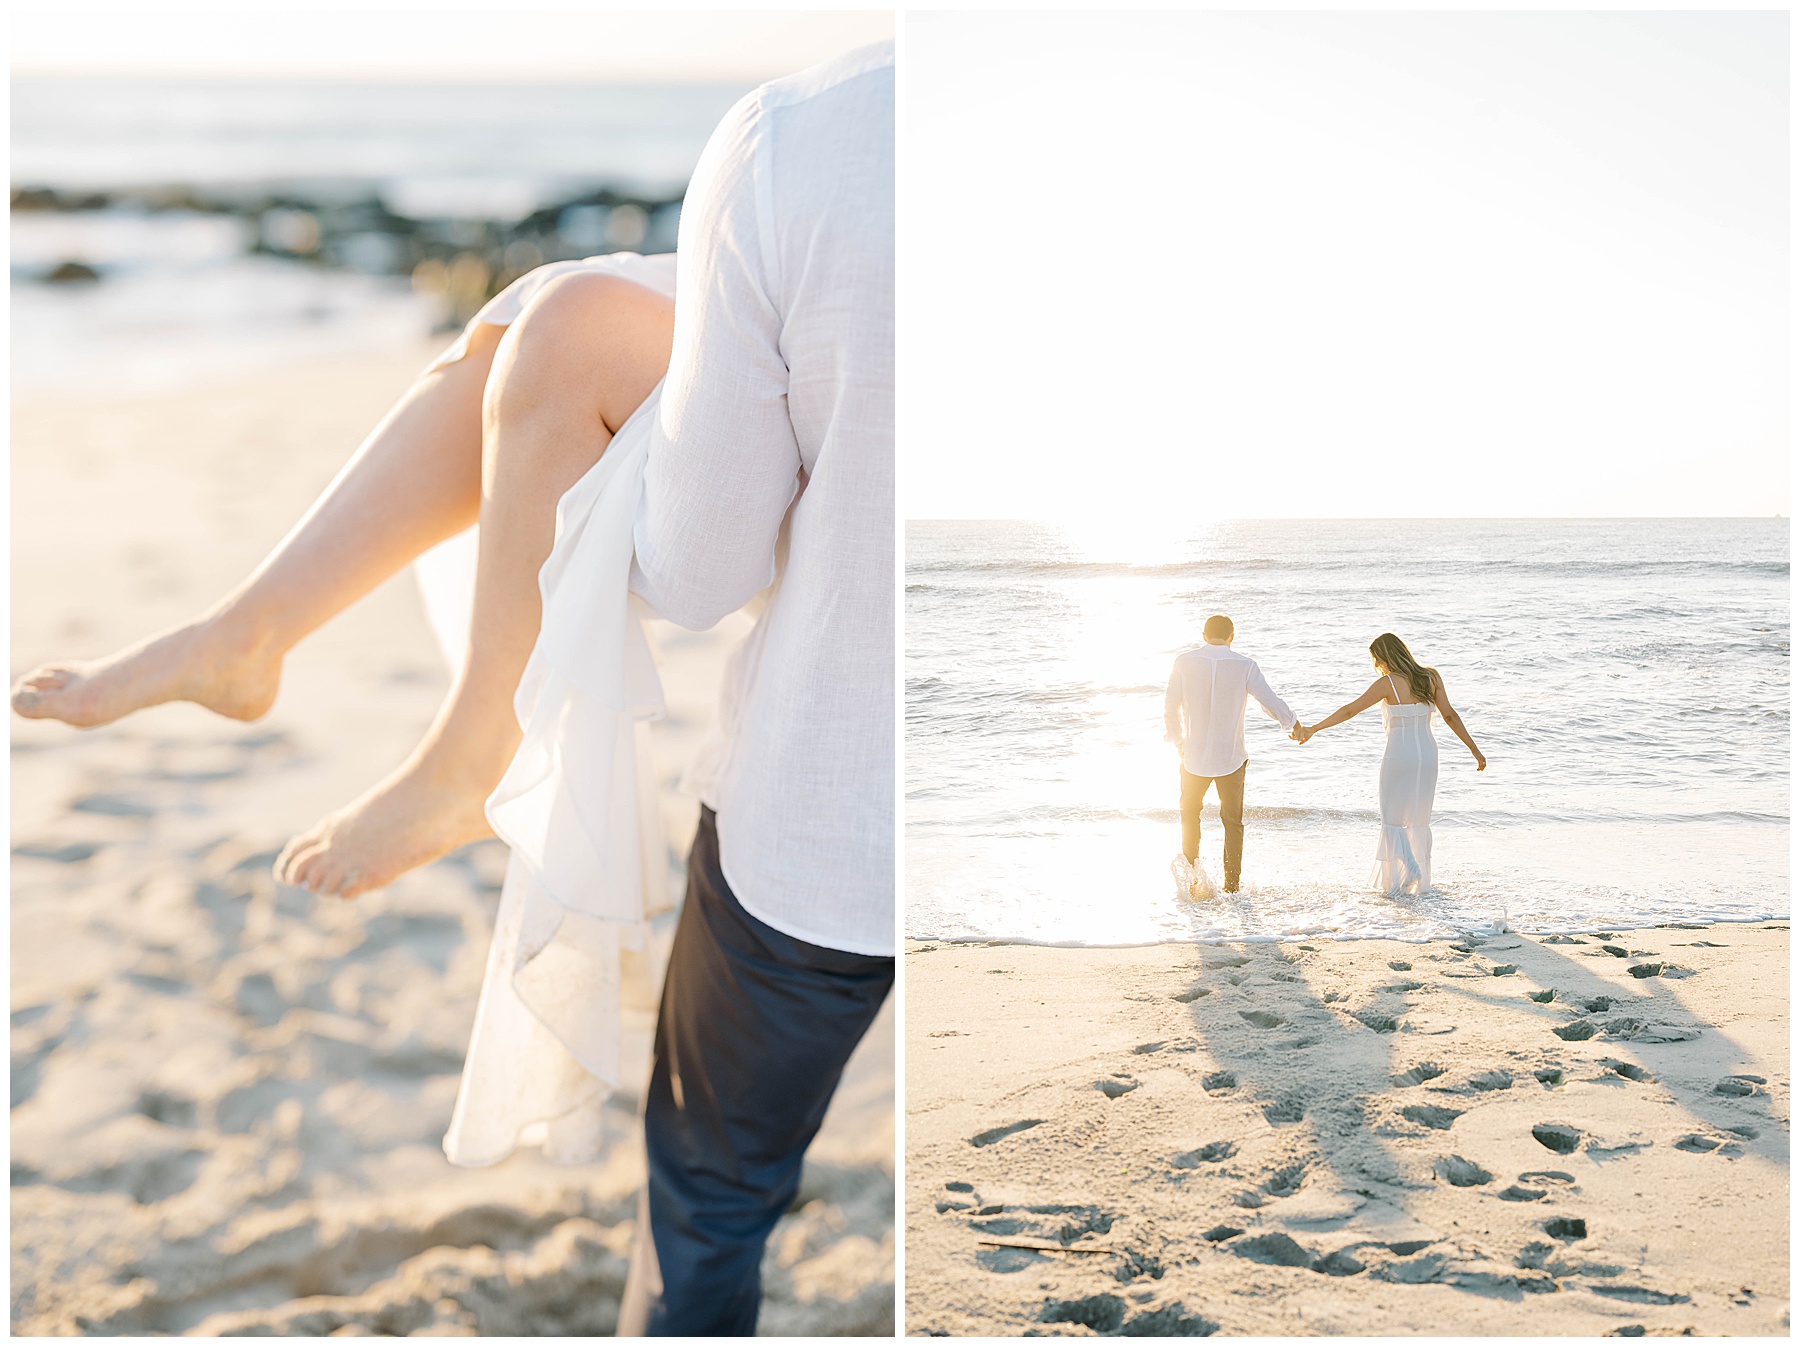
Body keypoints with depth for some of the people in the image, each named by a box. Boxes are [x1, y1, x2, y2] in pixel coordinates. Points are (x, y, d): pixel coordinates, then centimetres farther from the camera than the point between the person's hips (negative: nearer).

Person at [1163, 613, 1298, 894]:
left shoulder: (1184, 662, -7)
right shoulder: (1245, 665, -8)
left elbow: (1171, 707, -4)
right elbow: (1271, 703, -5)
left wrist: (1177, 742, 11)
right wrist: (1292, 724, 14)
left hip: (1195, 757, 0)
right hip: (1232, 758, 0)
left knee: (1190, 813, 24)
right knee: (1233, 822, 16)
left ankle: (1191, 864, 8)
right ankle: (1232, 885, 17)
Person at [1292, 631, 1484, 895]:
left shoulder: (1387, 683, -11)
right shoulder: (1431, 677, 3)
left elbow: (1349, 710, -10)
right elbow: (1450, 715, 2)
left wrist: (1312, 729, -4)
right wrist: (1475, 750, 8)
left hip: (1399, 755, -5)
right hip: (1427, 754, 5)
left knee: (1392, 818, 5)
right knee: (1419, 819, 15)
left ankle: (1400, 874, -15)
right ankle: (1421, 881, 16)